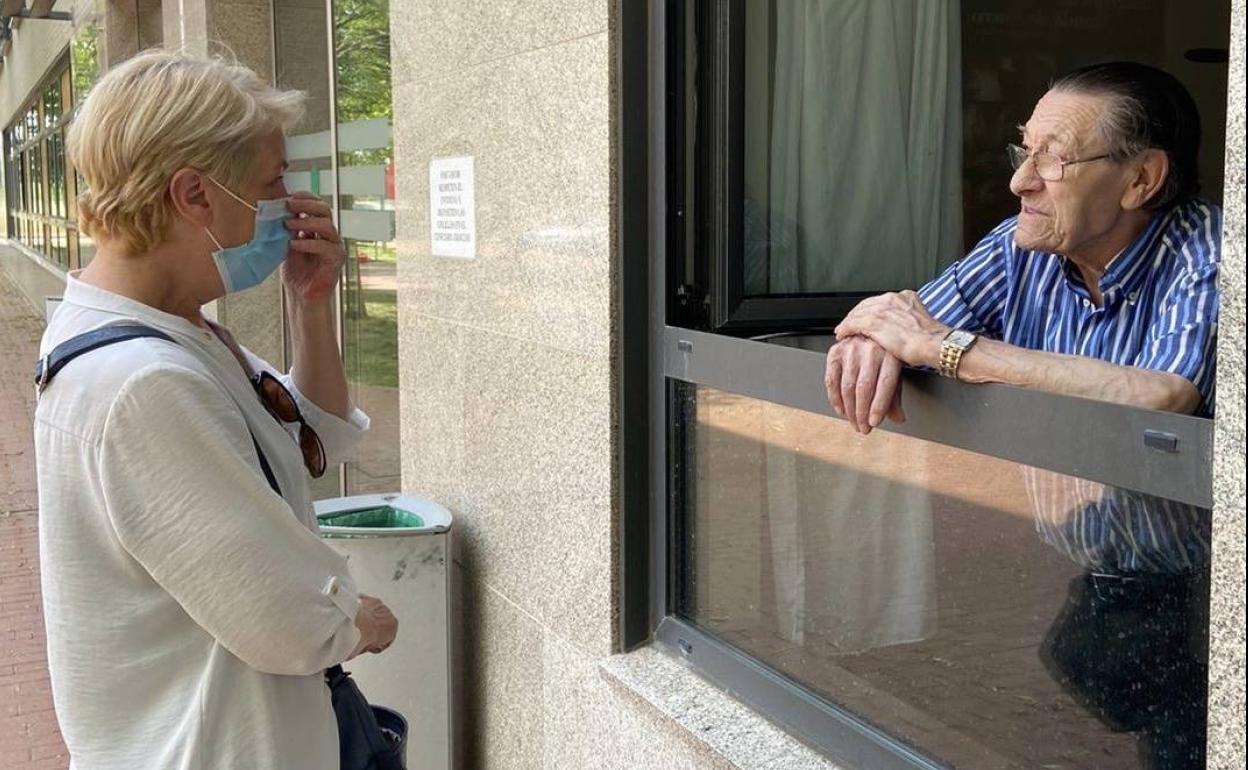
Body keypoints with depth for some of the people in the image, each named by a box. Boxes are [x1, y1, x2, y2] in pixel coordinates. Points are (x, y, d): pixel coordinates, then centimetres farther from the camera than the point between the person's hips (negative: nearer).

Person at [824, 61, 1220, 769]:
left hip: (1188, 599, -5)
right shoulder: (1022, 249, 2)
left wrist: (946, 345, -28)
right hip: (1076, 584, 5)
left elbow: (1162, 402, -34)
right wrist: (870, 341, -24)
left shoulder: (1206, 256, -17)